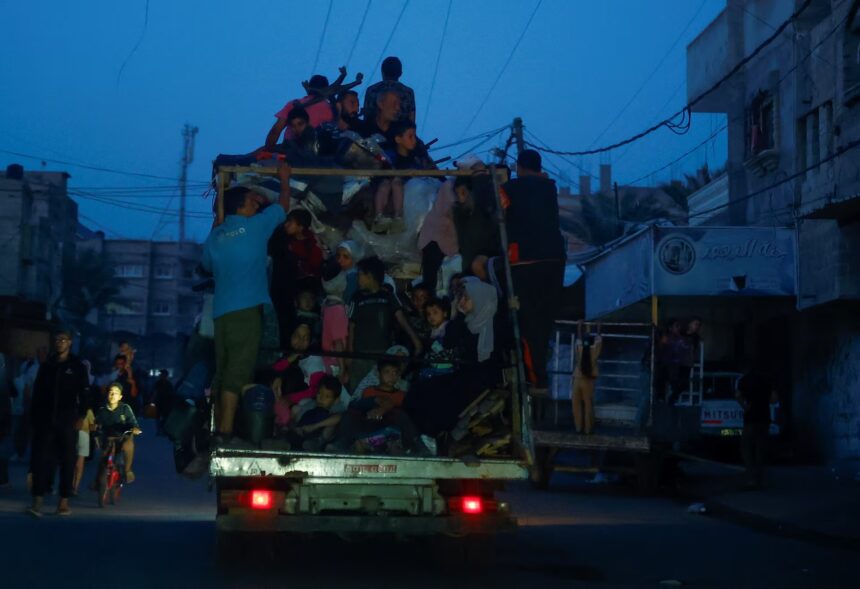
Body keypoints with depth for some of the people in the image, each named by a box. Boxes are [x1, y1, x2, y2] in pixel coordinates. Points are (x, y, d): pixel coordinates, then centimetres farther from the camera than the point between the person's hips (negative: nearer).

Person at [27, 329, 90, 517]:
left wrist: (81, 416, -10)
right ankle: (37, 501, -10)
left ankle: (64, 502, 6)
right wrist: (33, 417, 6)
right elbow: (37, 393, 13)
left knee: (67, 460, 2)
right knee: (41, 459, -7)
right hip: (46, 420, 2)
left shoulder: (77, 366, 4)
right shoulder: (46, 366, 12)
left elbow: (84, 393, 0)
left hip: (67, 421, -2)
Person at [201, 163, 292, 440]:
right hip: (246, 309, -6)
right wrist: (284, 179, 30)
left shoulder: (215, 235, 13)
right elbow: (283, 206, 15)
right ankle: (226, 431, -17)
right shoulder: (255, 225, 0)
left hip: (221, 311, 6)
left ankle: (220, 429, 10)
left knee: (223, 373, 10)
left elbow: (207, 266, 28)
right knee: (238, 373, -11)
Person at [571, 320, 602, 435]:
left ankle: (579, 428, 8)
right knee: (588, 405, 2)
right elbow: (598, 340, 13)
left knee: (577, 405, 7)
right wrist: (598, 328, 29)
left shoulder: (579, 348, -2)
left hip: (578, 380, 1)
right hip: (588, 381, -1)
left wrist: (580, 327, 32)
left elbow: (579, 339, 18)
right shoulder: (594, 350, -5)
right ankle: (588, 429, 3)